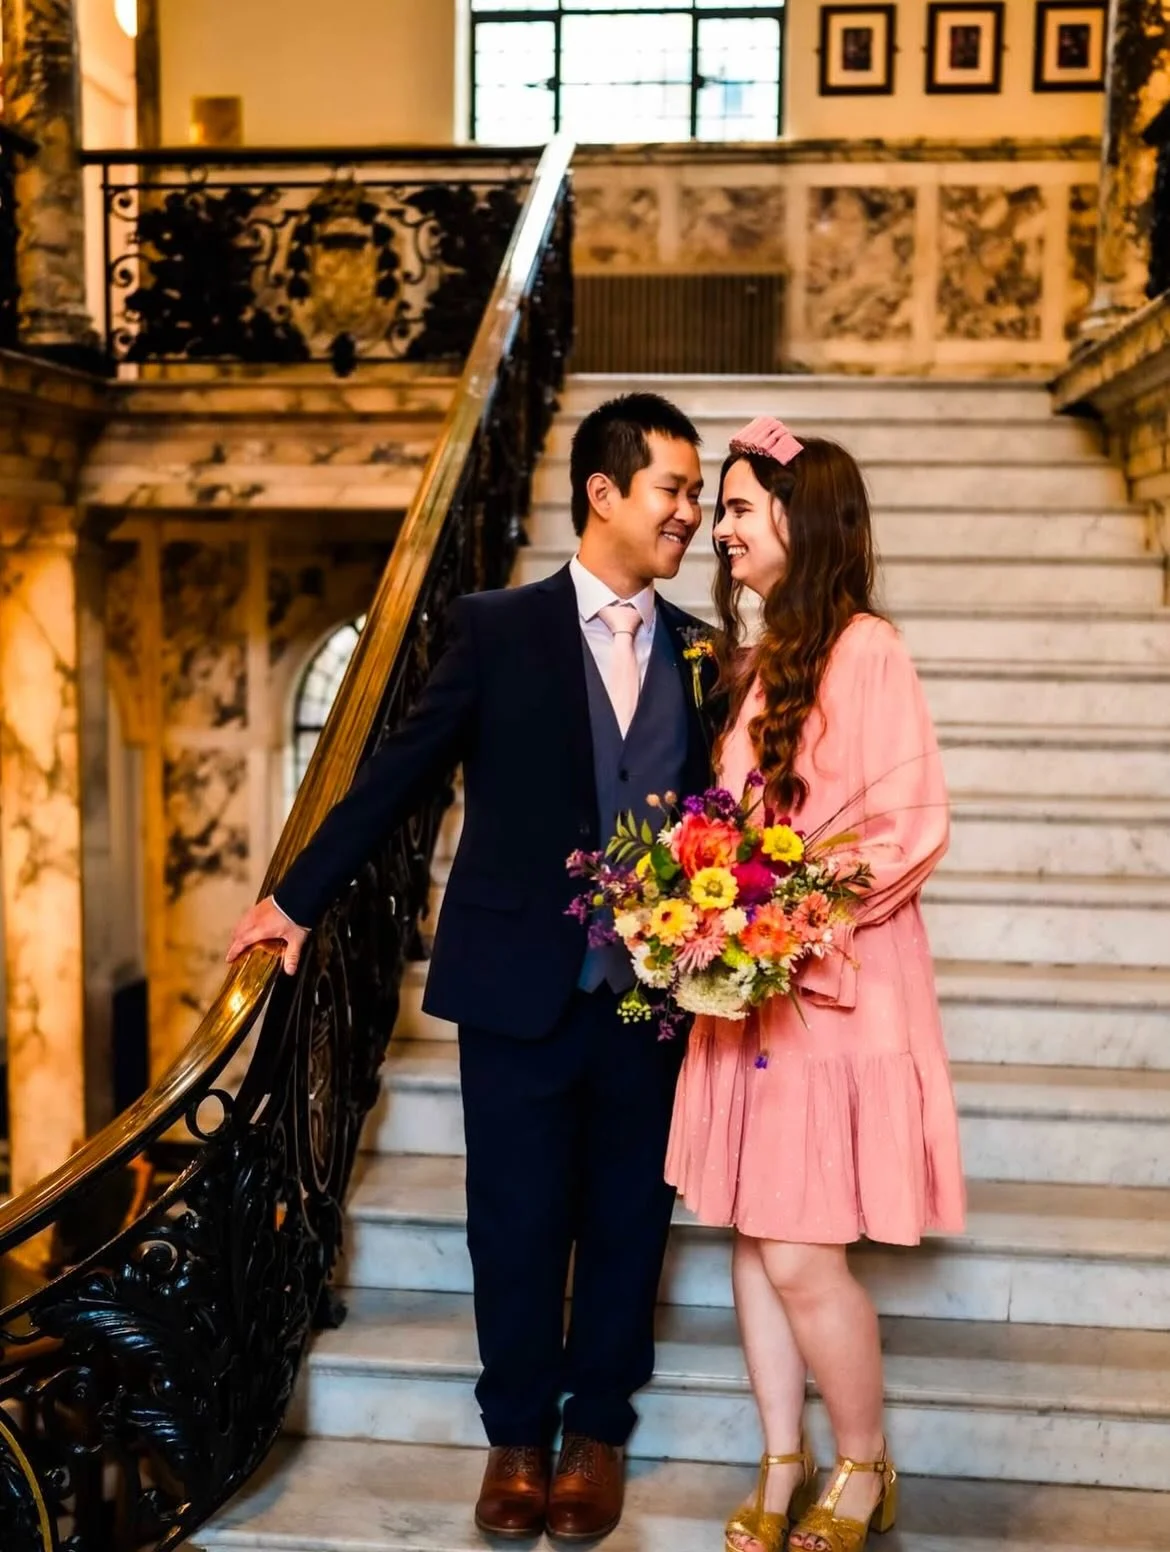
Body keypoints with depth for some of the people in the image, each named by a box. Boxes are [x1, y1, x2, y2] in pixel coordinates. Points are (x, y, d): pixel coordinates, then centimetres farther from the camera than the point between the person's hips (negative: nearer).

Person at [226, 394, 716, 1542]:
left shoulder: (700, 652, 5)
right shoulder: (498, 629, -3)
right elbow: (400, 771, 2)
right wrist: (299, 896, 5)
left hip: (652, 993, 3)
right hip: (520, 986, -2)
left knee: (627, 1219, 13)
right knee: (517, 1223, 10)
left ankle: (597, 1428, 34)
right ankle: (517, 1434, 31)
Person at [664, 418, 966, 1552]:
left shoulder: (865, 650, -12)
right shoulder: (755, 663, 12)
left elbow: (911, 830, -15)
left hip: (837, 986, -7)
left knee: (800, 1255, -3)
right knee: (750, 1237, 12)